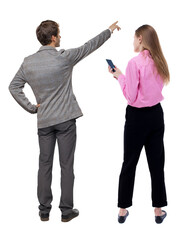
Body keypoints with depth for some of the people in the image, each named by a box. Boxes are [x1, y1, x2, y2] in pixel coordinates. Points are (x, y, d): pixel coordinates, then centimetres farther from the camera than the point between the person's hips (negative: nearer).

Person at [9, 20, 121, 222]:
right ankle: (66, 211, 11)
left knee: (45, 165, 11)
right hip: (65, 119, -3)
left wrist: (30, 107, 5)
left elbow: (14, 86, 4)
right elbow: (89, 46, 1)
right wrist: (110, 30, 14)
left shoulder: (28, 62, 0)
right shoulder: (63, 58, -11)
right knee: (66, 165, 4)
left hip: (44, 121, 4)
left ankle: (44, 210, 17)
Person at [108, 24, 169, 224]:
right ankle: (158, 210, 16)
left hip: (137, 117, -5)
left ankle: (123, 211, 17)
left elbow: (131, 96, -15)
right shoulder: (158, 62, 5)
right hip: (156, 115, 5)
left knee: (129, 163, 7)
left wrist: (119, 77, -3)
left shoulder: (135, 62, -15)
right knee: (156, 163, 10)